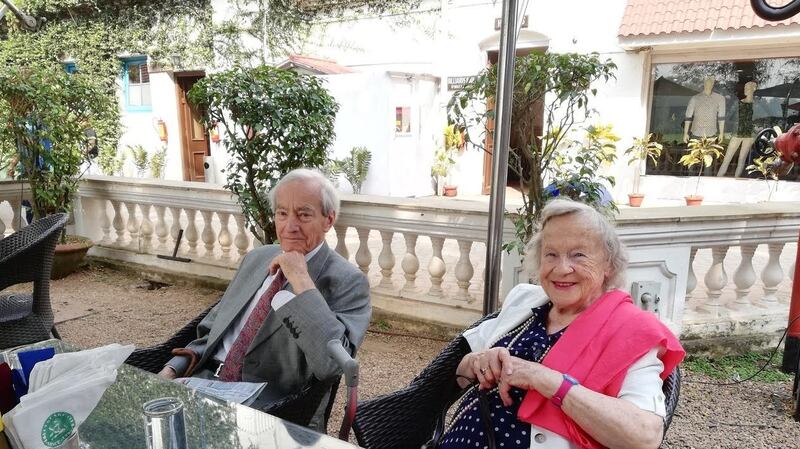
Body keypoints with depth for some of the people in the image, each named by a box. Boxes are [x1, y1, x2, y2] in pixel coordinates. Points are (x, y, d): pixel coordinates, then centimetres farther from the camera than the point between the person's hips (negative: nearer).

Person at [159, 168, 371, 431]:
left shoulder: (347, 282, -10)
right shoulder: (256, 259, 12)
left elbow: (331, 365, -25)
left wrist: (302, 280, -23)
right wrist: (172, 370, 1)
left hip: (272, 409, -5)